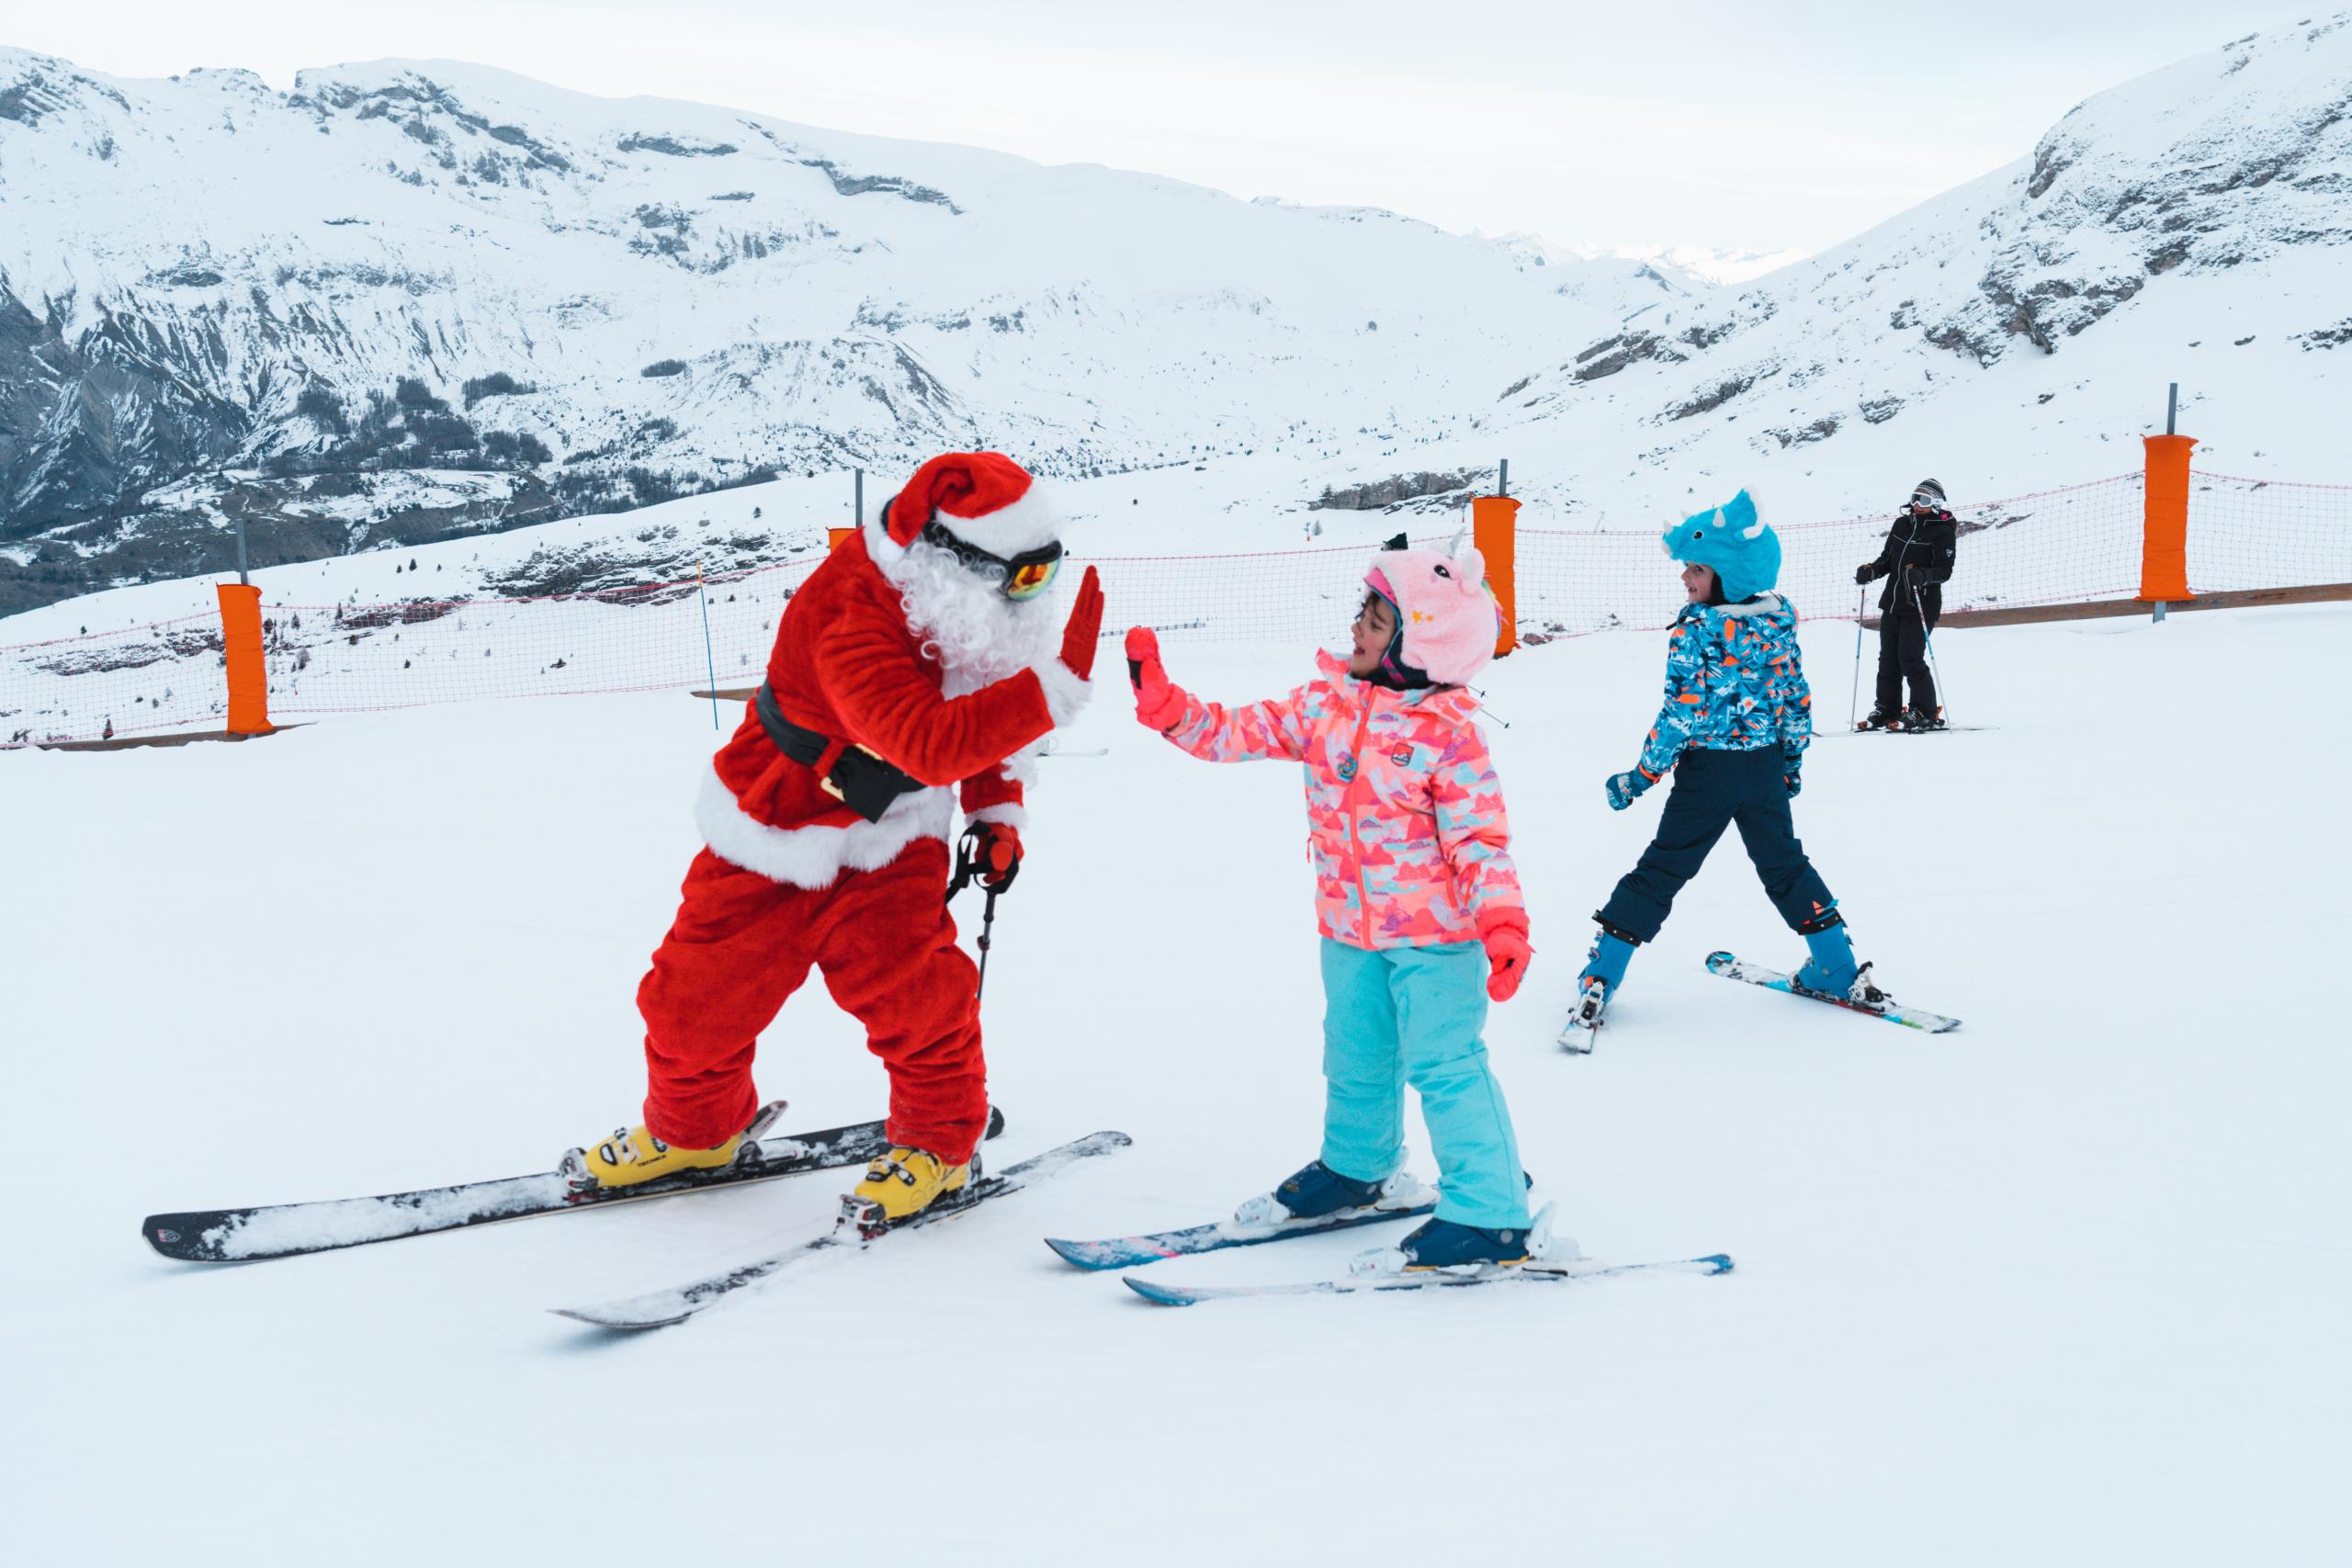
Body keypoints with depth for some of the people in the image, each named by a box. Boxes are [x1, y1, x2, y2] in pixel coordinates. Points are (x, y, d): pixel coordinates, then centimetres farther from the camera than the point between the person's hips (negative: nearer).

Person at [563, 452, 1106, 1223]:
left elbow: (984, 709, 8)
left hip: (889, 839, 4)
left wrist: (996, 809, 0)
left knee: (913, 989, -12)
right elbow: (931, 742, -46)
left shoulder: (968, 603, -11)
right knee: (703, 990, 7)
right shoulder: (850, 620, -36)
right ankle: (692, 1126, 36)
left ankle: (939, 1142, 12)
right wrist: (1058, 685, -49)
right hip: (777, 834, -4)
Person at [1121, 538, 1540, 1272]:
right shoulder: (1325, 703, -1)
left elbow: (1482, 839, -18)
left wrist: (1502, 922, -28)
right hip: (1349, 929, 7)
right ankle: (1357, 1167, 45)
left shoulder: (1448, 736, -17)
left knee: (1445, 1064, -6)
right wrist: (1164, 705, -10)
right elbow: (1238, 733, 1)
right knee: (1355, 1056, 22)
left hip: (1436, 934, -7)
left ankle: (1489, 1215, 5)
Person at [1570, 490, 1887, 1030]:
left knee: (1661, 869, 3)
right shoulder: (1779, 622, 0)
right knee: (1784, 864, 20)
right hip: (1766, 766, 5)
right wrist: (1792, 762, 18)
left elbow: (1681, 714, -20)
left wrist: (1642, 776, -12)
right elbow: (1797, 700, 6)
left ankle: (1601, 975, 4)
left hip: (1707, 769, -5)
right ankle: (1839, 969, 25)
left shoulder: (1695, 631, -18)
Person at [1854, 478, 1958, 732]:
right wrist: (1871, 571, -1)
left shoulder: (1943, 531, -7)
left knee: (1910, 659, -9)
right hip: (1892, 603, 7)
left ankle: (1925, 713, 2)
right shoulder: (1902, 524, 12)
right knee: (1888, 659, 10)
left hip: (1921, 607, -7)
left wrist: (1922, 575, -32)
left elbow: (1944, 570, -14)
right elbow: (1887, 559, 18)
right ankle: (1887, 710, 20)